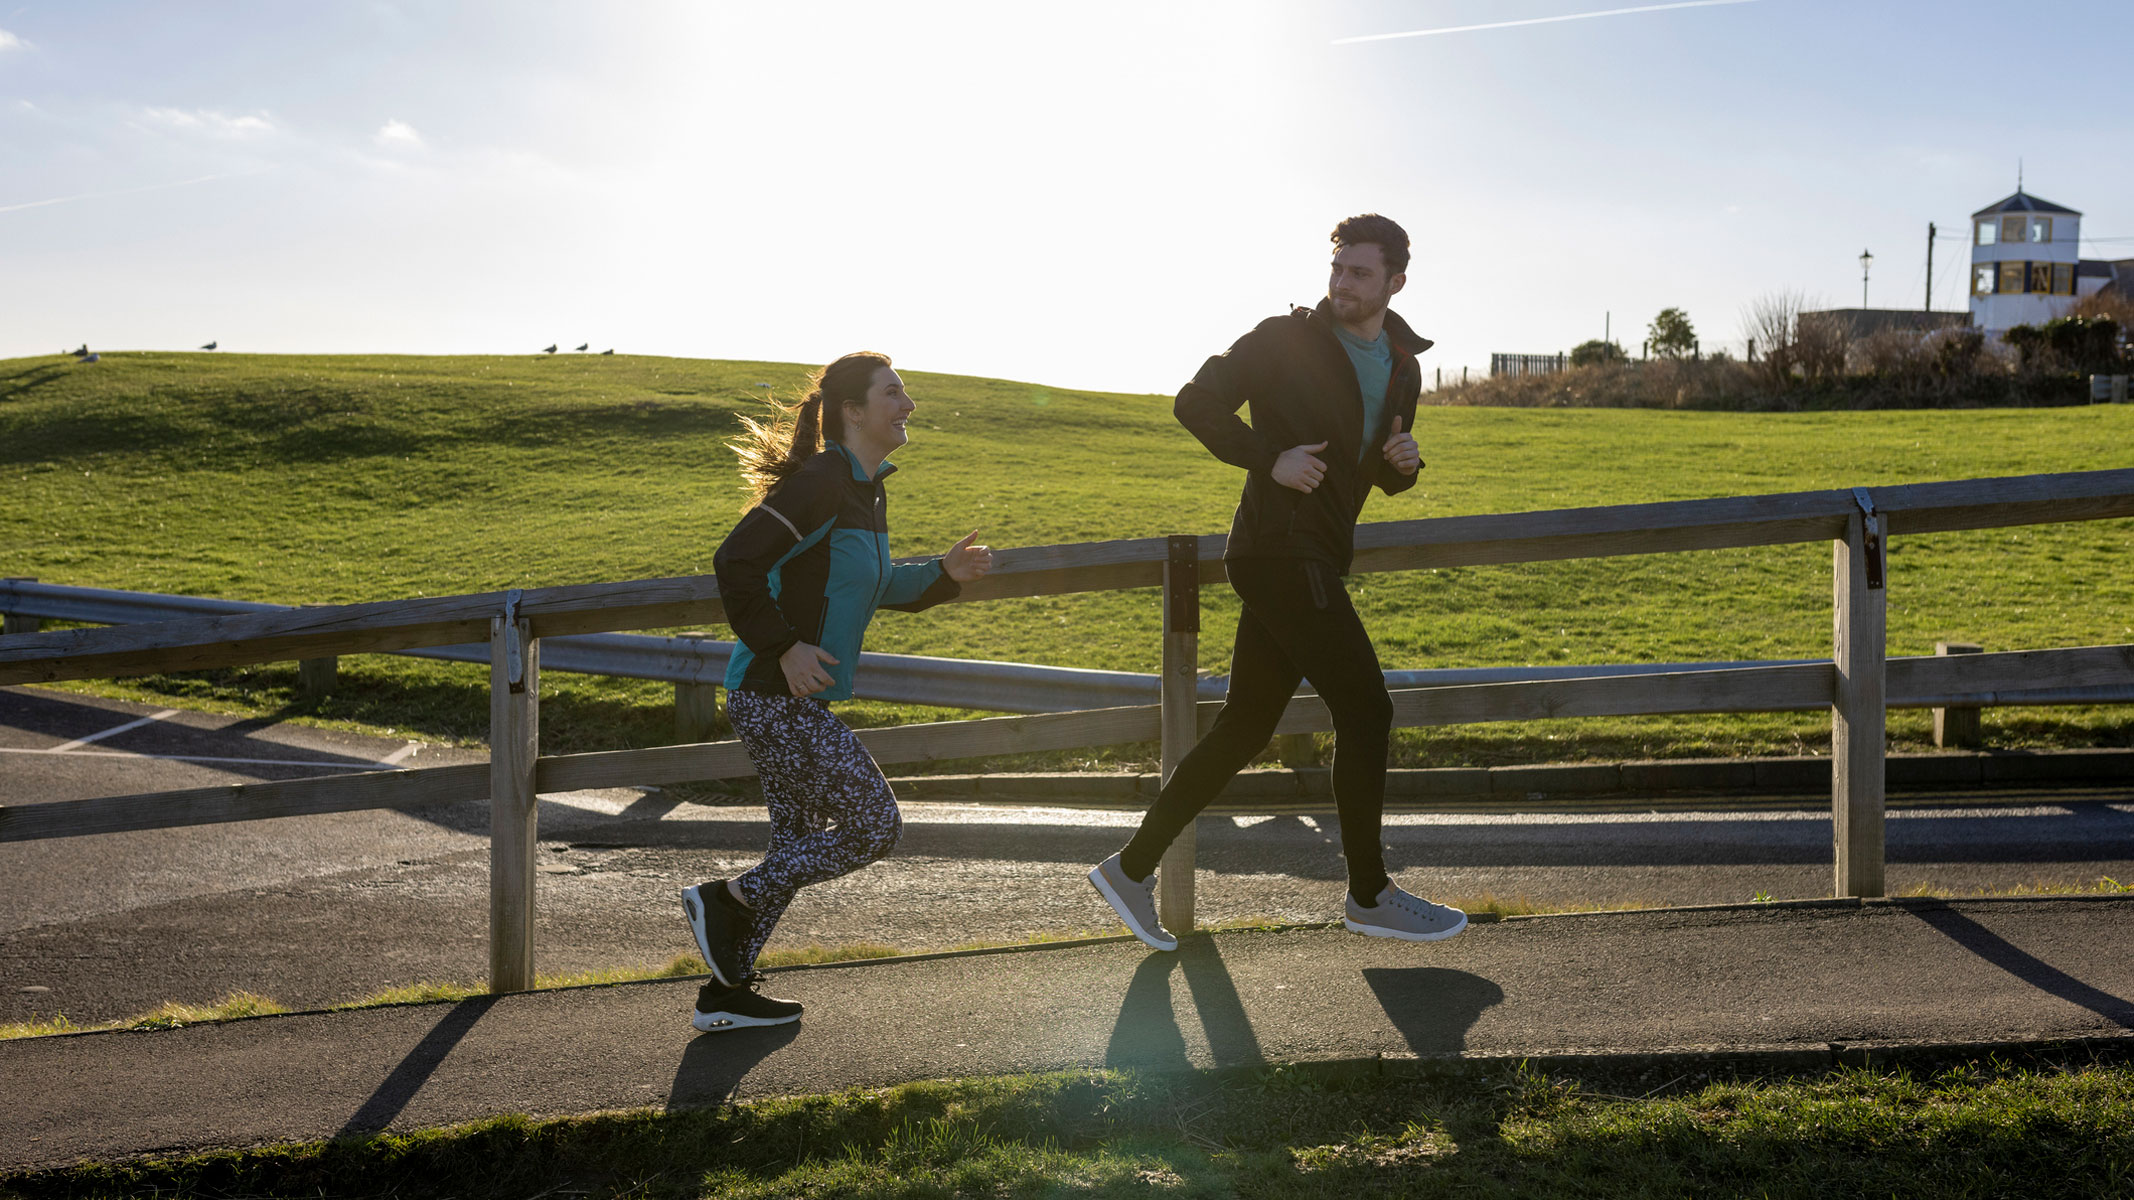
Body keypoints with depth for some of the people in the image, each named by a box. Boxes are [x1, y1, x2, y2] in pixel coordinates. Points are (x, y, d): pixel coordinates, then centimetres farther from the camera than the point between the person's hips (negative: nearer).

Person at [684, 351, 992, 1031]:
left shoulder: (866, 490, 14)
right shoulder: (822, 483, -17)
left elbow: (869, 587, 25)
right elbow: (736, 563, -22)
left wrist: (943, 575, 12)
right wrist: (784, 647, -21)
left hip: (791, 700, 10)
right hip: (778, 699, -10)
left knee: (800, 842, 16)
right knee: (875, 827, -4)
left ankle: (726, 991, 25)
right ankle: (725, 900, 5)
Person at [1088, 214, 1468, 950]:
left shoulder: (1403, 369, 15)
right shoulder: (1284, 341, -6)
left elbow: (1384, 478, 24)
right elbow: (1196, 403, -6)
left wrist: (1404, 462, 1)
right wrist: (1268, 458, -17)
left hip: (1314, 561, 8)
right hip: (1278, 550, -8)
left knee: (1244, 730, 8)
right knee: (1365, 709, -7)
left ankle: (1132, 868, 16)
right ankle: (1370, 896, 5)